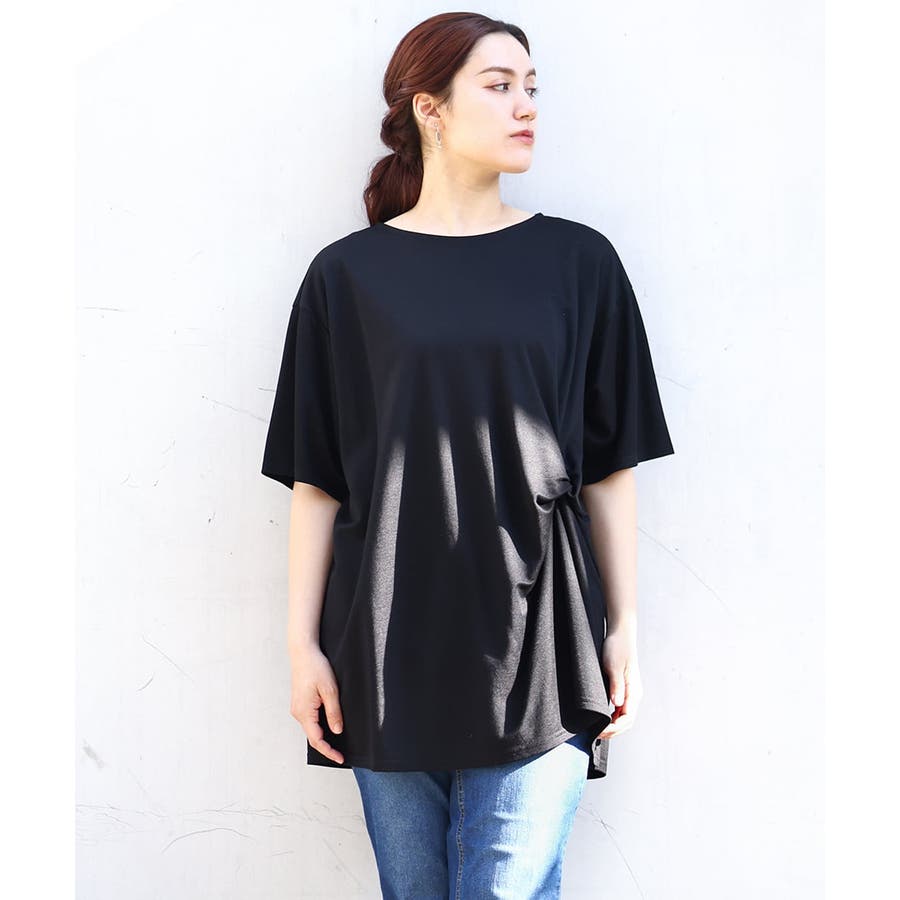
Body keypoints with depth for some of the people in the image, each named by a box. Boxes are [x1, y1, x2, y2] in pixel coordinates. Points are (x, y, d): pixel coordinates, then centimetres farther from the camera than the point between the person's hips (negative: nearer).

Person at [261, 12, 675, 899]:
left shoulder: (578, 262, 5)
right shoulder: (348, 275, 3)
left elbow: (611, 467, 6)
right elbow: (314, 479, 3)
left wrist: (623, 631, 3)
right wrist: (303, 643, 0)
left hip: (536, 654, 0)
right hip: (389, 650, 1)